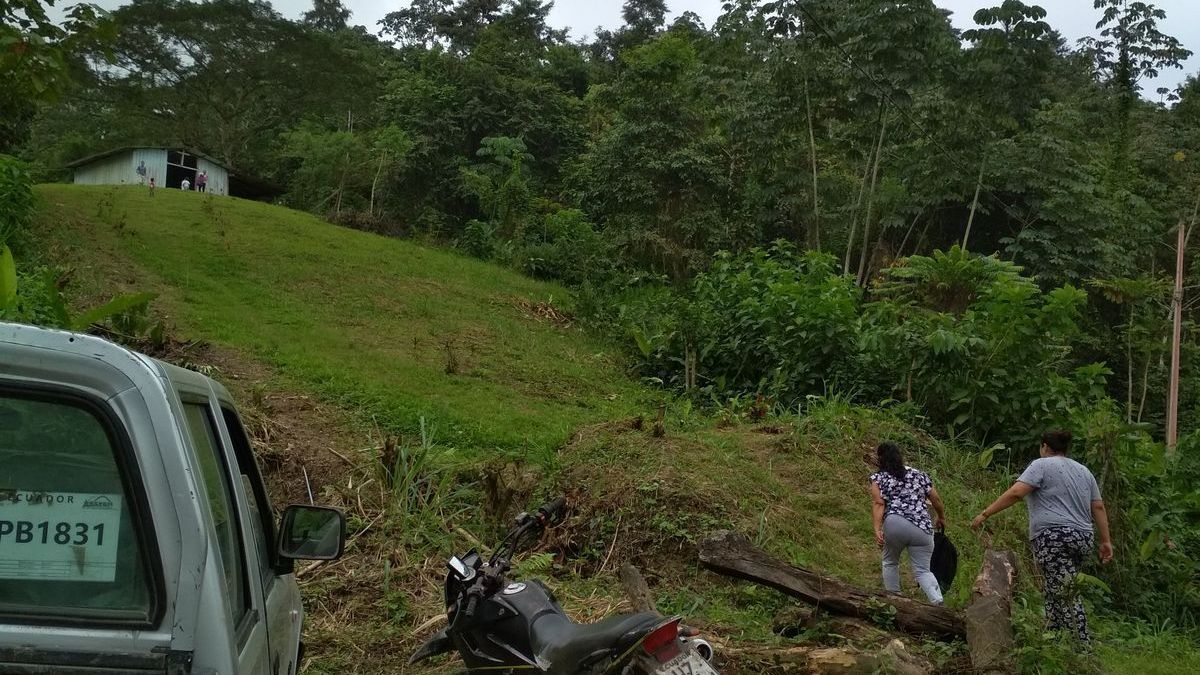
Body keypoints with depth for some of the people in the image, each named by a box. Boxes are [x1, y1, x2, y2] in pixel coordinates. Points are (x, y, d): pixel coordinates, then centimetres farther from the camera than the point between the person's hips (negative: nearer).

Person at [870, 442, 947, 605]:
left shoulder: (878, 477, 11)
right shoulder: (920, 475, 23)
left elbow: (878, 504, -3)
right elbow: (936, 499, 26)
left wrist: (877, 530, -11)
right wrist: (942, 518, 43)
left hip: (894, 524, -2)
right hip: (923, 528, 3)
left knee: (890, 562, 22)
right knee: (922, 571, 10)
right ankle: (938, 602, -11)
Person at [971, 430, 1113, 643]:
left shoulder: (1042, 465, 0)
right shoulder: (1083, 471, 21)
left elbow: (1015, 493, -12)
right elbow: (1098, 508, 18)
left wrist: (985, 514, -10)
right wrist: (1106, 541, 19)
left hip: (1054, 538, -8)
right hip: (1083, 539, 8)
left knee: (1064, 595, -8)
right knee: (1055, 591, 13)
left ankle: (1084, 647, -11)